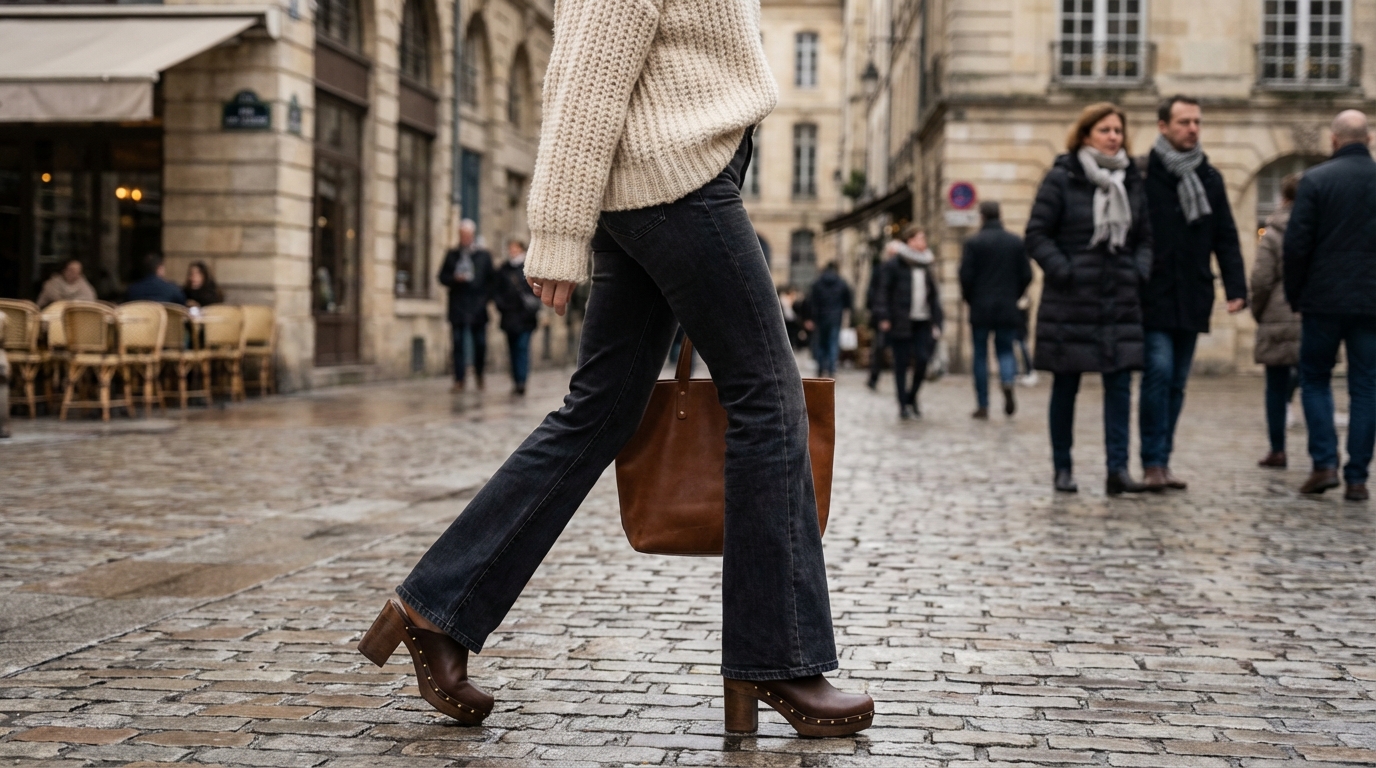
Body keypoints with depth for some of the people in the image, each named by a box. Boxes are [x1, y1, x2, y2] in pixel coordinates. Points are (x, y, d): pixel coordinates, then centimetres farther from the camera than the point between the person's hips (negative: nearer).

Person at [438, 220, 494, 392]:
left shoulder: (484, 255, 8)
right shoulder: (452, 254, 10)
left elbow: (490, 280, 7)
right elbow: (443, 277, 9)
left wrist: (486, 298, -4)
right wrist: (455, 278, -11)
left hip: (478, 306, 0)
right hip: (458, 306, 0)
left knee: (480, 344, 5)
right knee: (459, 344, -4)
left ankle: (479, 373, 27)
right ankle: (459, 379, -3)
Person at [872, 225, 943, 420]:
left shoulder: (925, 266, 14)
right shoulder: (893, 265, -3)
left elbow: (934, 296, 17)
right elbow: (883, 292, -5)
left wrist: (936, 322, 11)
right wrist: (884, 317, -12)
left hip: (922, 323, 4)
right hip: (901, 322, -4)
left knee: (923, 360, -5)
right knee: (901, 363, 1)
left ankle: (912, 397, 17)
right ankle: (903, 405, 8)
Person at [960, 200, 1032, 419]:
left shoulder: (973, 243, -5)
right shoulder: (1017, 242, 4)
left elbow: (966, 276, -8)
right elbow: (1026, 275, 2)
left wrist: (970, 300, 9)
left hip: (981, 310, -2)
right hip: (1008, 310, 2)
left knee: (980, 356, 6)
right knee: (1005, 350, 13)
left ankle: (982, 405, 5)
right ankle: (1008, 381, -18)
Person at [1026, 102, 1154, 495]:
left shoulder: (1132, 181, 11)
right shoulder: (1061, 178, -4)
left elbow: (1144, 237, 18)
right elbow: (1037, 235, -5)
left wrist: (1139, 271, 1)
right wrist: (1064, 272, -14)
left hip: (1121, 302, 4)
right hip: (1070, 302, -4)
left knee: (1120, 384, -4)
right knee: (1066, 387, 5)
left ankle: (1118, 469, -5)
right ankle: (1062, 469, 15)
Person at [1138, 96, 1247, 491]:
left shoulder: (1210, 178, 11)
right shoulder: (1143, 174, -4)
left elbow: (1226, 238, 11)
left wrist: (1236, 287, 1)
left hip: (1191, 298, 5)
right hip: (1153, 296, -5)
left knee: (1177, 382, 8)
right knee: (1159, 372, -13)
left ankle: (1161, 461, 15)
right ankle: (1153, 463, -7)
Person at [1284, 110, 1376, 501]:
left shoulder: (1315, 179, -7)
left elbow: (1297, 244, -8)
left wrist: (1295, 295, 3)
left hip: (1324, 300, -2)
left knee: (1314, 380, 12)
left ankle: (1325, 463, 0)